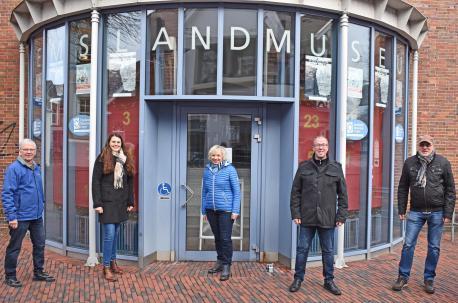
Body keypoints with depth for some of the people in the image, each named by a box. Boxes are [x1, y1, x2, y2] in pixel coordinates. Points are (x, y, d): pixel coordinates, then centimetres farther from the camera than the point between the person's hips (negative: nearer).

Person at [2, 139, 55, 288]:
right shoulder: (14, 168, -13)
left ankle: (39, 272, 28)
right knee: (14, 247, 7)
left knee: (39, 244, 14)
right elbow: (7, 194, -16)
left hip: (37, 215, 7)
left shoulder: (36, 168, 10)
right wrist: (11, 216, -19)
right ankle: (10, 276, 22)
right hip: (20, 216, -7)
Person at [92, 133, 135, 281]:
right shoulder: (102, 159, -4)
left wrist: (130, 202, 10)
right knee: (109, 233, -7)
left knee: (115, 233, 13)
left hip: (120, 203, 5)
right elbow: (95, 181, -7)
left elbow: (130, 183, 15)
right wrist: (97, 203, -12)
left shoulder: (126, 160, 12)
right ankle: (106, 267, 3)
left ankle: (113, 261, 27)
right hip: (107, 202, -5)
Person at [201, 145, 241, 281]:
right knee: (217, 237, 16)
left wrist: (235, 211, -10)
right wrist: (204, 210, 12)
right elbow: (204, 192, 13)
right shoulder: (207, 170, 6)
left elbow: (236, 191, -6)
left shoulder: (229, 169, -6)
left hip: (225, 210, -4)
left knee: (225, 238, -2)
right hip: (211, 210, 5)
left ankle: (226, 266, 8)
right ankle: (220, 261, 30)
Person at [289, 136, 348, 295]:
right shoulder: (304, 167, 2)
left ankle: (329, 281, 26)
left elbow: (343, 194, 4)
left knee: (328, 251, 11)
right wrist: (295, 213, -3)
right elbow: (295, 192, 3)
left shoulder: (336, 167, 3)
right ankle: (298, 279, 23)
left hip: (328, 219, 1)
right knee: (302, 249, 8)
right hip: (307, 217, 0)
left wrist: (341, 216, -1)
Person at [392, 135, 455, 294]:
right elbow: (402, 188, 6)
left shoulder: (443, 163, -2)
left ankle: (429, 279, 23)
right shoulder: (409, 163, 1)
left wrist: (448, 213, -5)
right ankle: (403, 277, 15)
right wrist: (401, 210, 3)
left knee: (434, 247, 9)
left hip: (437, 212, 0)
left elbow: (450, 190, 0)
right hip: (416, 212, 1)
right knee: (408, 244, 2)